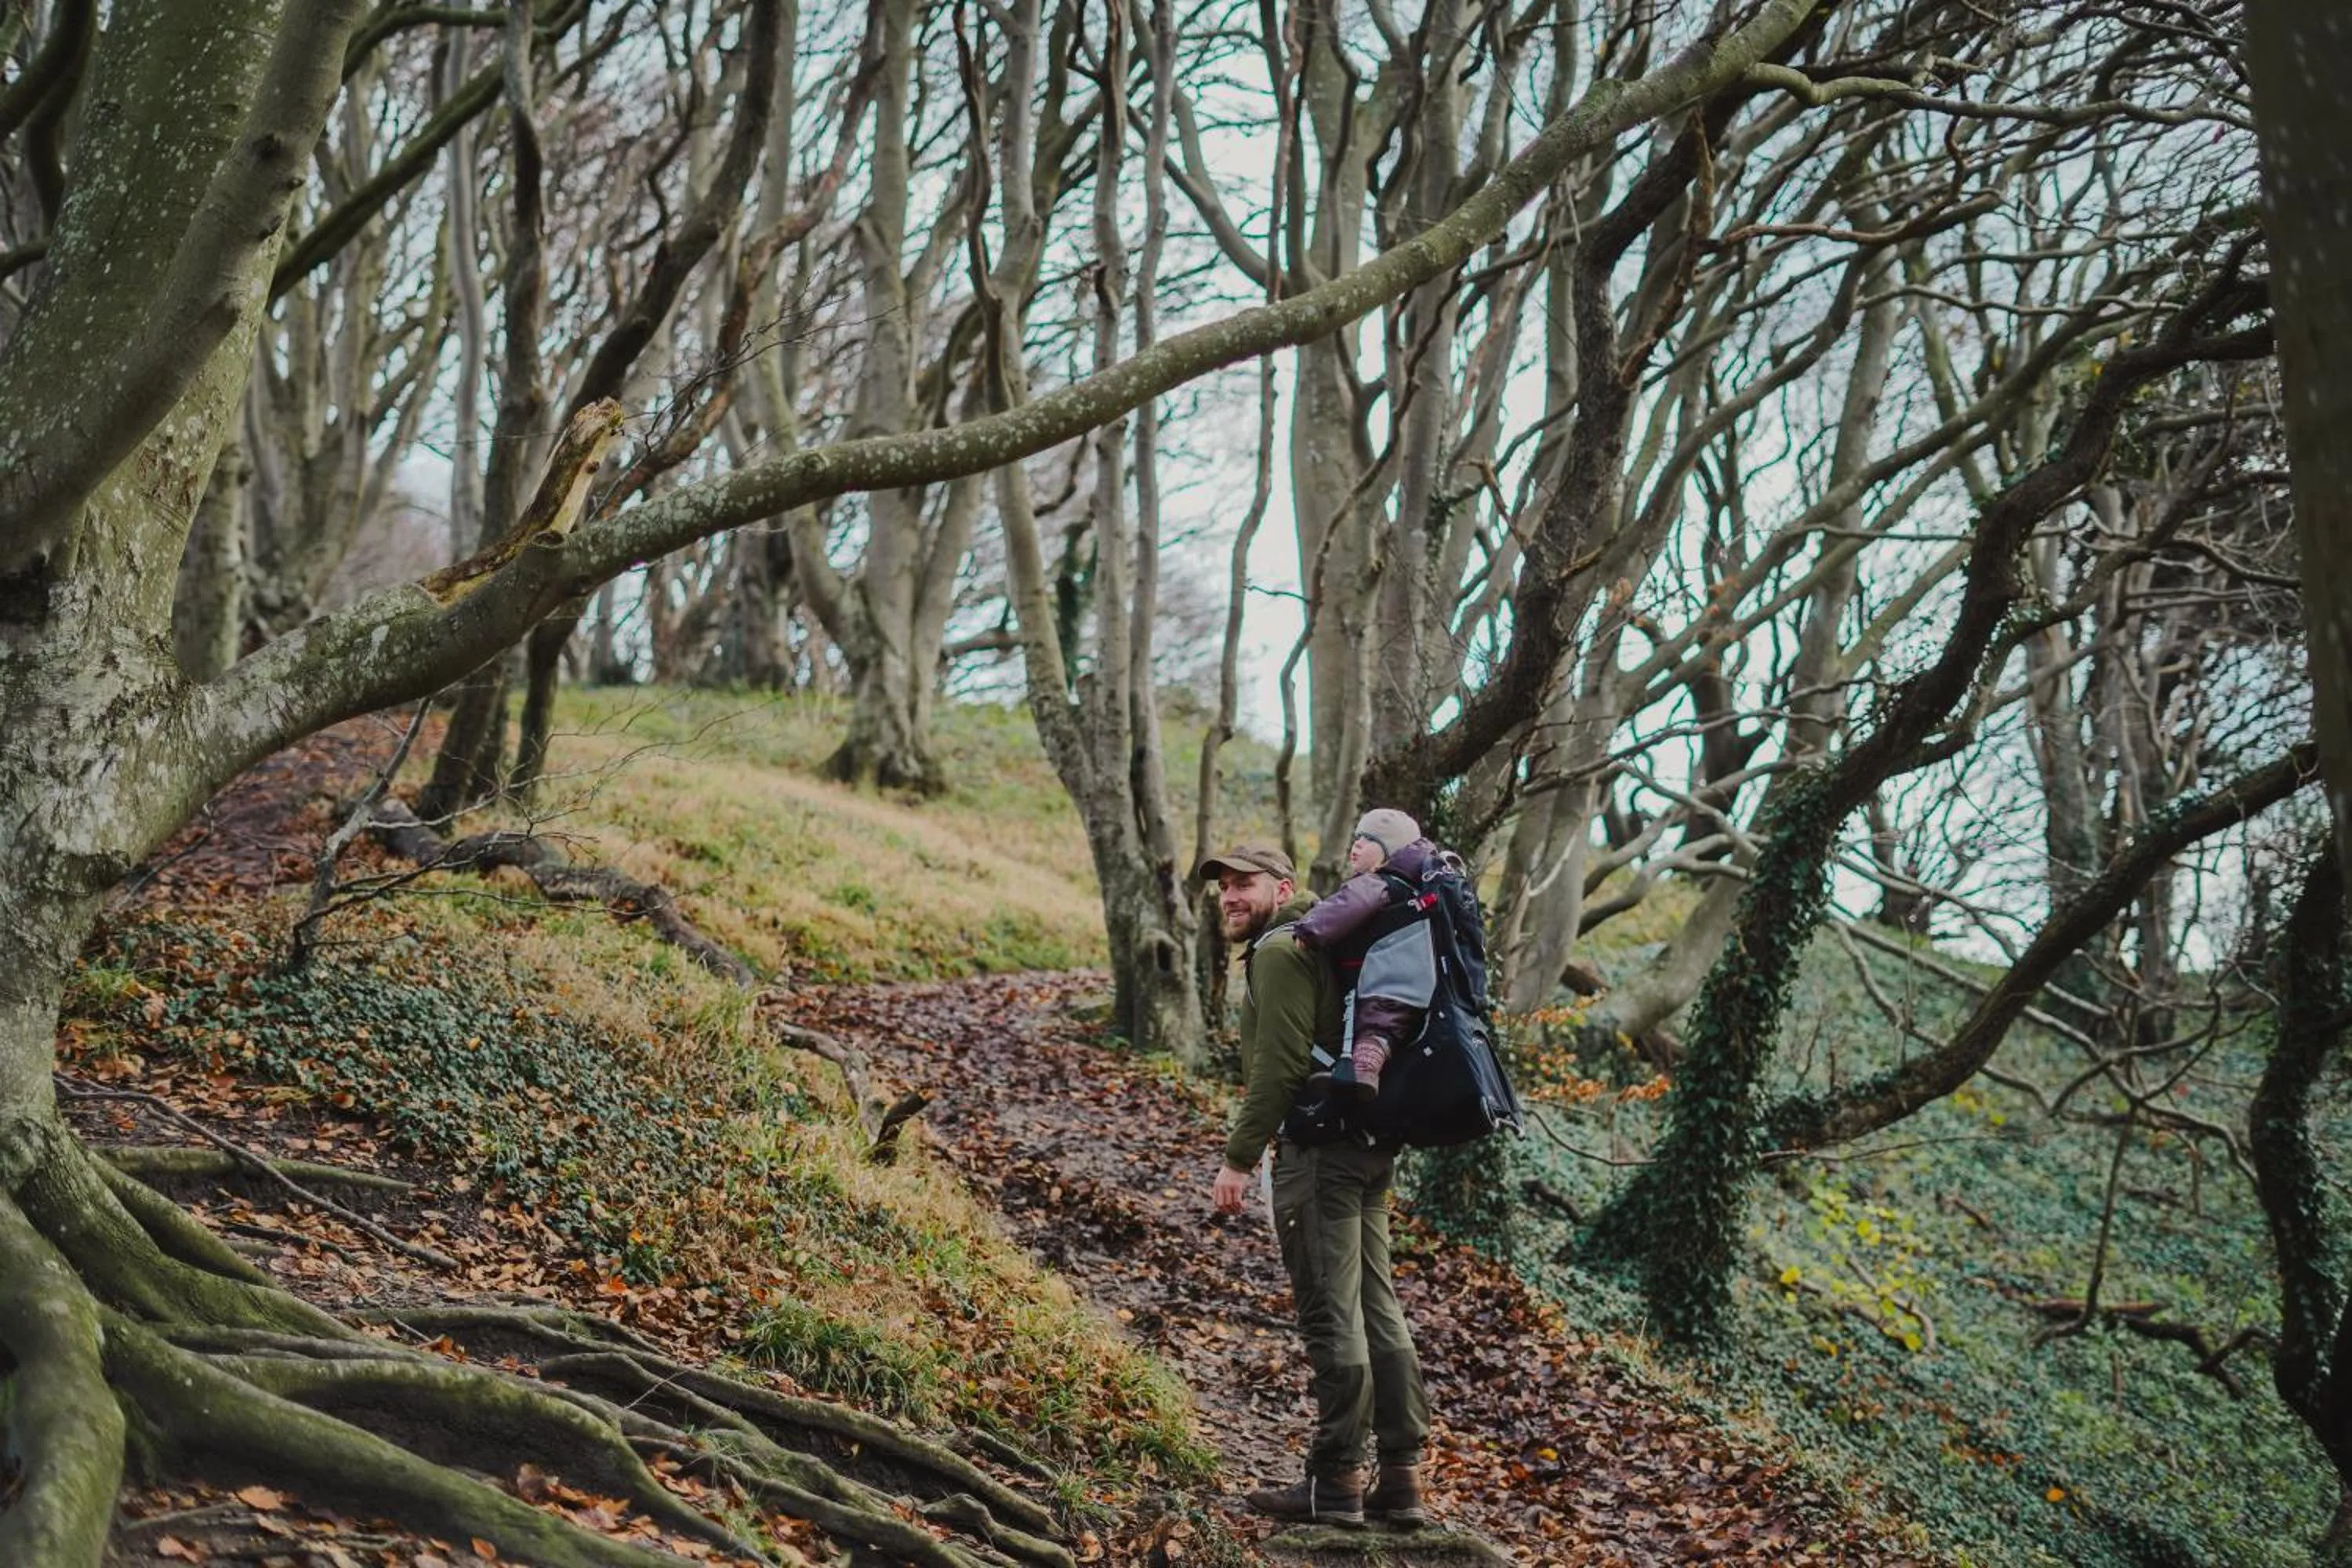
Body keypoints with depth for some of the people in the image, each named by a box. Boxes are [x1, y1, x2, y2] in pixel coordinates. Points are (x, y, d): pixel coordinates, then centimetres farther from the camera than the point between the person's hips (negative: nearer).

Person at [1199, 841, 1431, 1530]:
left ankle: (1337, 1482, -4)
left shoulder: (1280, 950, -8)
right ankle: (1401, 1478, 11)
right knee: (1375, 1307, 9)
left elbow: (1279, 1062, -17)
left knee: (1331, 1313, -7)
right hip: (1369, 1143, 10)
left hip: (1320, 1148, -10)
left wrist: (1239, 1158, -16)